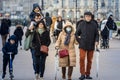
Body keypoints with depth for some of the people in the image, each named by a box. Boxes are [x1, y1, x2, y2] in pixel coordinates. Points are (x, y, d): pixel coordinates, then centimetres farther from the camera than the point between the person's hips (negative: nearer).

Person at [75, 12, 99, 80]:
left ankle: (87, 74, 17)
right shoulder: (81, 24, 2)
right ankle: (82, 74, -5)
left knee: (89, 60, 7)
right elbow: (76, 34, 8)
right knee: (82, 59, -11)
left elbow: (97, 34, 8)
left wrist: (96, 41, -8)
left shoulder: (94, 24, 3)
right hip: (83, 46, -1)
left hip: (91, 46, 1)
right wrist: (79, 41, 0)